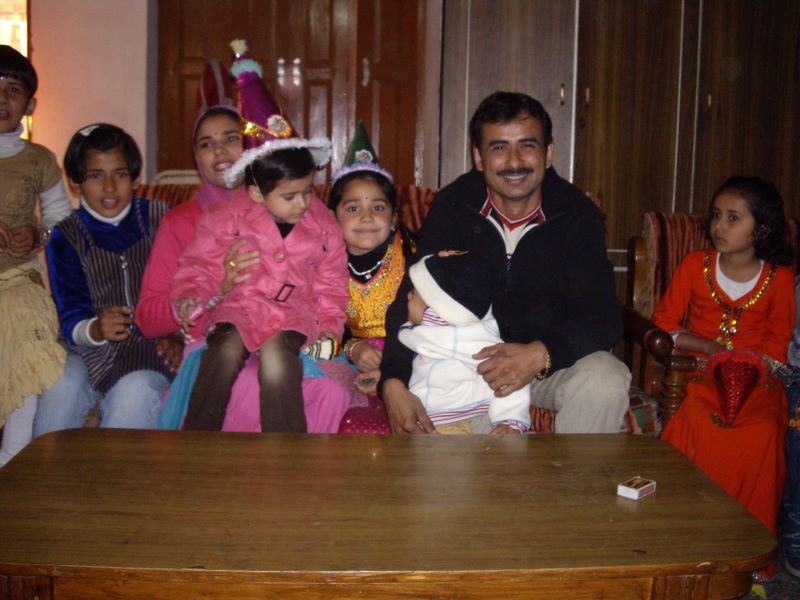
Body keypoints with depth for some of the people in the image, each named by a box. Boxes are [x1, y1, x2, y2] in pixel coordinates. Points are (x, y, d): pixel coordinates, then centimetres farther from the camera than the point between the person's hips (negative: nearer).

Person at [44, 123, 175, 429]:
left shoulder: (159, 219, 7)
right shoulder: (65, 238, 5)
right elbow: (70, 317, -2)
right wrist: (95, 330, -25)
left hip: (155, 347, -1)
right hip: (93, 351, 1)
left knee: (135, 392, -32)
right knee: (57, 397, -26)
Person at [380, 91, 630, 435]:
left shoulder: (577, 215, -9)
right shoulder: (452, 207, -7)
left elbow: (602, 315, -15)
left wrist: (540, 355, -37)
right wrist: (393, 384, -33)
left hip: (552, 361, 0)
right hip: (465, 360, 0)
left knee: (605, 382, -29)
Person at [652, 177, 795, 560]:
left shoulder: (780, 279, 5)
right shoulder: (695, 264, 7)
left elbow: (776, 348, 4)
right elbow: (664, 321, 5)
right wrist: (710, 348, -9)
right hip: (701, 374, 0)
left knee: (761, 432, -30)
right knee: (697, 422, -32)